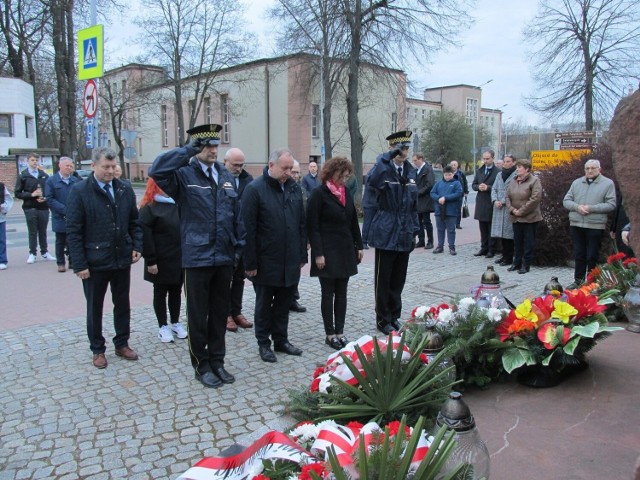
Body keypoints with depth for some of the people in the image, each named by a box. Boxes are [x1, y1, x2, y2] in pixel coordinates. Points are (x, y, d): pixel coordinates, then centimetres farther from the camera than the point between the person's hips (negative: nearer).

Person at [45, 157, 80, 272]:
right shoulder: (51, 181, 0)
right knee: (60, 242, 5)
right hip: (60, 218, -3)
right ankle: (61, 263, 15)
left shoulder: (76, 181, 10)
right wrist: (65, 210, -15)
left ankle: (73, 261, 18)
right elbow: (49, 199, -6)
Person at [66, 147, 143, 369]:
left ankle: (122, 344, 31)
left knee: (122, 304, 15)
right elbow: (74, 231, -9)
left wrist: (137, 246, -2)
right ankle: (97, 349, 26)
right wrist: (79, 264, -13)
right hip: (95, 262, -3)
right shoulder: (79, 191, -8)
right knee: (95, 307, 11)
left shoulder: (125, 190, 4)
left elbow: (134, 222, 11)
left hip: (122, 259, 4)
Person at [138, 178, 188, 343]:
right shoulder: (149, 208, -10)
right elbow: (145, 236, -14)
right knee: (160, 293, 8)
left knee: (176, 291, 14)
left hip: (180, 259, 6)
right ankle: (163, 326, 19)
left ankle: (176, 323, 28)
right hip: (161, 261, -5)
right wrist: (150, 261, -17)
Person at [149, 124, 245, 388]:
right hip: (197, 258, -5)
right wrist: (189, 150, -21)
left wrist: (238, 247, 9)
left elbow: (236, 214, 12)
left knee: (220, 314, 15)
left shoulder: (226, 176, 10)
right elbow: (156, 170, -26)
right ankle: (201, 365, 23)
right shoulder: (184, 174, -6)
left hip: (224, 257, 5)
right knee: (198, 316, 8)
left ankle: (217, 361, 29)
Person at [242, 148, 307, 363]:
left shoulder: (294, 188, 5)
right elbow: (248, 229, -12)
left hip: (290, 261, 5)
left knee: (284, 304, 16)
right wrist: (250, 263, -13)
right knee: (264, 304, 10)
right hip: (266, 262, -5)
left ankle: (281, 339, 30)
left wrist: (302, 255, 9)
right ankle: (263, 343, 24)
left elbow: (302, 224, 10)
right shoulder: (254, 189, -11)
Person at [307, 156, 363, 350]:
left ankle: (340, 331, 18)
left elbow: (353, 221, 16)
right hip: (327, 251, -6)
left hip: (345, 250, 6)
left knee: (341, 292, 9)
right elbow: (312, 226, -12)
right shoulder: (319, 194, -9)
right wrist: (318, 253, -17)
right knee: (328, 293, 3)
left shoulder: (347, 193, 10)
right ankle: (330, 334, 13)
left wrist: (358, 246, 12)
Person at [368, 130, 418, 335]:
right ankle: (383, 319, 18)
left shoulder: (411, 172, 10)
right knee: (383, 279, 5)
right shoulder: (384, 169, -8)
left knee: (399, 279, 13)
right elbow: (373, 182, -34)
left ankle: (394, 316, 27)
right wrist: (386, 158, -36)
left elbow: (413, 204, 14)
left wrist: (414, 230, 11)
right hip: (386, 233, -5)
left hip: (404, 234, 5)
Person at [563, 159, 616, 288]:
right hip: (576, 224, 4)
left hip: (595, 225, -4)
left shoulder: (608, 183, 0)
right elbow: (566, 201, 8)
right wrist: (577, 207, -11)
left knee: (592, 256, 3)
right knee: (579, 255, 11)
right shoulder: (576, 183, 11)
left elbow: (611, 204, -7)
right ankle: (578, 281, 20)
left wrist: (591, 208, -17)